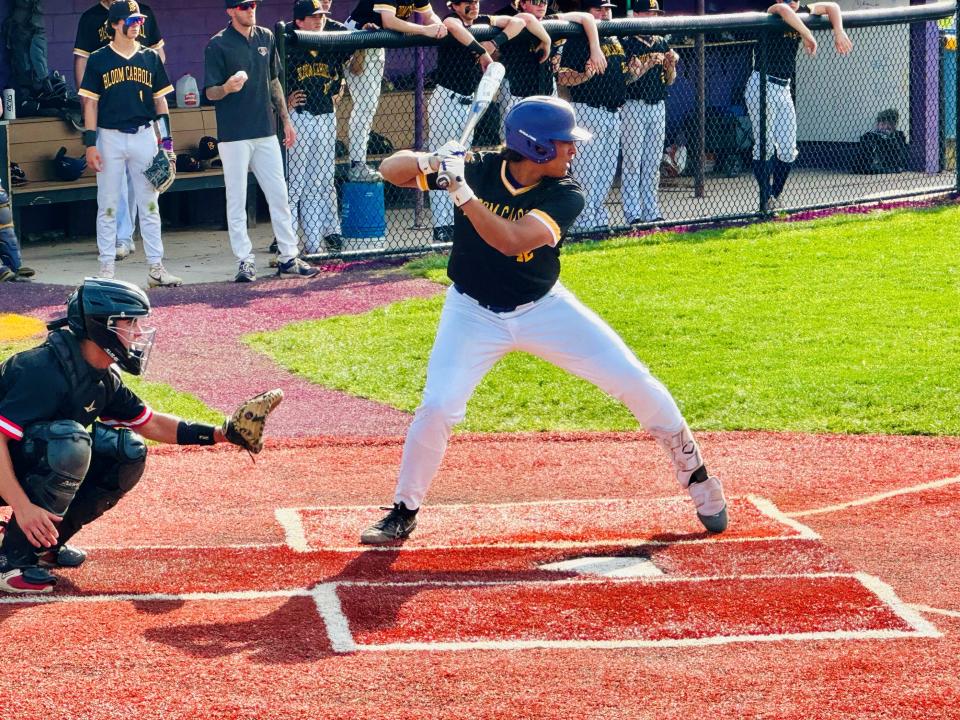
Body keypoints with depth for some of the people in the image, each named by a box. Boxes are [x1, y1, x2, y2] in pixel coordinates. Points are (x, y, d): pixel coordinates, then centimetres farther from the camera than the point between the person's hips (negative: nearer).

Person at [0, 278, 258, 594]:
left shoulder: (104, 378, 2)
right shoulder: (47, 369, -27)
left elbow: (151, 423, 14)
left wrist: (219, 434, 4)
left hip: (37, 466, 8)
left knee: (128, 451, -4)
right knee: (70, 441, -33)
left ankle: (47, 543, 3)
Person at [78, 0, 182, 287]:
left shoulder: (150, 58, 9)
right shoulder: (99, 60, 1)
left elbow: (160, 100, 11)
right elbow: (90, 102, 1)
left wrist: (167, 140, 4)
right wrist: (90, 144, -7)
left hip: (144, 136, 2)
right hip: (110, 137, -2)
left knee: (149, 204, 4)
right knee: (108, 206, 2)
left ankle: (156, 267, 7)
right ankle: (106, 268, 7)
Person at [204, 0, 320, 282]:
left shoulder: (266, 37, 10)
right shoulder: (218, 45, -7)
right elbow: (210, 93, -7)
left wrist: (286, 119, 17)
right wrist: (227, 88, -29)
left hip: (266, 132, 5)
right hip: (234, 136, -5)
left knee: (279, 196, 6)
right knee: (237, 200, -1)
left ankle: (289, 258, 12)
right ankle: (245, 261, 4)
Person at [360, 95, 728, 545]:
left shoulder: (565, 195, -17)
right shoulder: (476, 169, -16)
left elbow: (511, 241, -33)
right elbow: (391, 169, -16)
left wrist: (462, 192, -41)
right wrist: (429, 164, -37)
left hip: (543, 309, 1)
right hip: (474, 314, -1)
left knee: (635, 384, -5)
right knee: (437, 407, -18)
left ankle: (695, 473, 17)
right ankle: (404, 511, 4)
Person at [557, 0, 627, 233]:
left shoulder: (616, 41, 16)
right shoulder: (578, 40, -9)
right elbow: (563, 78, -15)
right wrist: (585, 75, -31)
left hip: (613, 113, 8)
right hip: (588, 111, -8)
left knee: (608, 169, 12)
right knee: (587, 168, -8)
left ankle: (599, 219, 19)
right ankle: (585, 222, -5)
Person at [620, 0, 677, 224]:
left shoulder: (662, 43, 12)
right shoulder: (627, 43, -6)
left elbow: (669, 81, 14)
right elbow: (626, 78, -13)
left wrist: (671, 65, -6)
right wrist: (649, 64, -23)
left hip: (658, 106, 6)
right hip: (634, 107, -6)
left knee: (653, 163, 8)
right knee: (632, 162, -6)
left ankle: (652, 212, 12)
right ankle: (633, 214, -6)